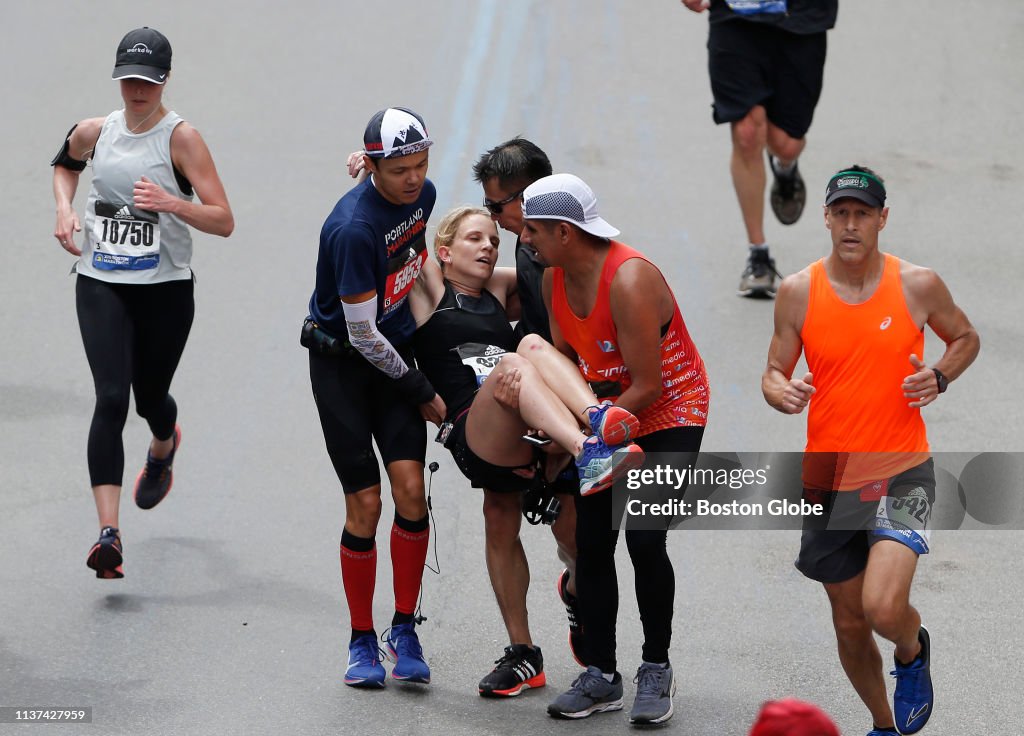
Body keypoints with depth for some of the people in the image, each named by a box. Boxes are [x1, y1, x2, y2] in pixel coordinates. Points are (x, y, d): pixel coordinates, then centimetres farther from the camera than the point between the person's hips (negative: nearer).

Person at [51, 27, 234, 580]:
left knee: (150, 397, 14)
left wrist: (172, 203, -31)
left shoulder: (181, 138, -10)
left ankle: (163, 448, 56)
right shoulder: (95, 132, 1)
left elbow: (223, 222, -15)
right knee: (111, 398, -15)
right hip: (102, 285, 1)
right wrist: (64, 209, 7)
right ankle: (109, 534, -22)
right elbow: (65, 164, 27)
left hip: (165, 289, -1)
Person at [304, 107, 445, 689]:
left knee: (411, 488, -9)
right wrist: (422, 393, -12)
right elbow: (363, 334, -21)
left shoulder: (423, 194, -4)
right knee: (365, 503, -7)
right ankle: (362, 642, 8)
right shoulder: (354, 227, -27)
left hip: (395, 352, 6)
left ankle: (404, 631, 3)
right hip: (343, 361, -6)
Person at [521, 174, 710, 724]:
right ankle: (600, 676, 8)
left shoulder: (629, 281, -28)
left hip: (670, 414, -7)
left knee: (644, 538, -17)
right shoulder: (555, 278, -2)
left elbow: (648, 386, -27)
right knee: (591, 541, 0)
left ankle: (657, 669, 0)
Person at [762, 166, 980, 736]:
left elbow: (966, 338, 12)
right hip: (829, 478, 3)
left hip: (901, 473, -3)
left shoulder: (918, 286, -5)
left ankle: (914, 651, 15)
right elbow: (774, 373, 6)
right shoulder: (799, 292, -2)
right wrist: (783, 393, -18)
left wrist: (939, 378, -8)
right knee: (850, 625, 12)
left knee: (883, 607, -22)